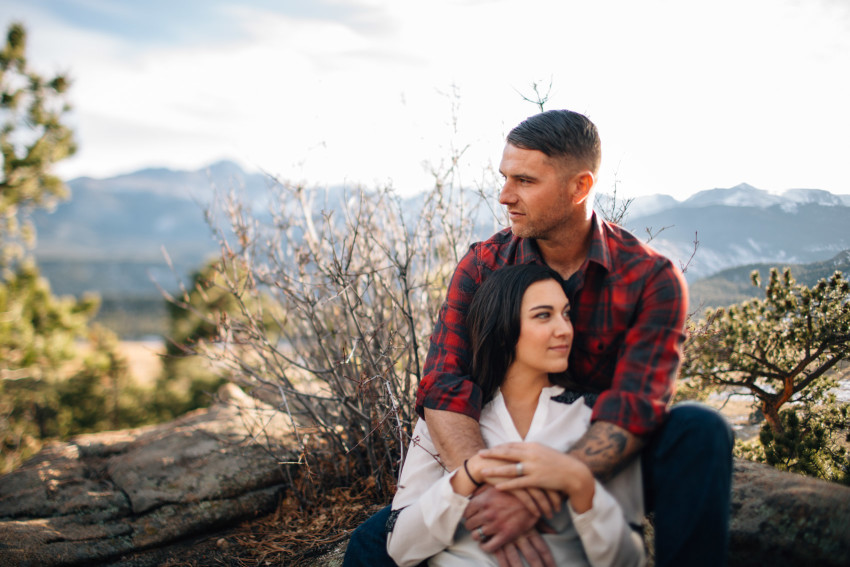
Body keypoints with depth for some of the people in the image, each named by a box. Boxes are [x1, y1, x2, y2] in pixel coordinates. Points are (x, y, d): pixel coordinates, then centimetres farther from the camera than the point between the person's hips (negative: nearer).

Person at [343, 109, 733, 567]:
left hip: (609, 468, -1)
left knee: (699, 430, -31)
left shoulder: (651, 278, -14)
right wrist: (489, 491, -37)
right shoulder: (482, 267, -8)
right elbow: (442, 389, -19)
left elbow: (633, 410, -25)